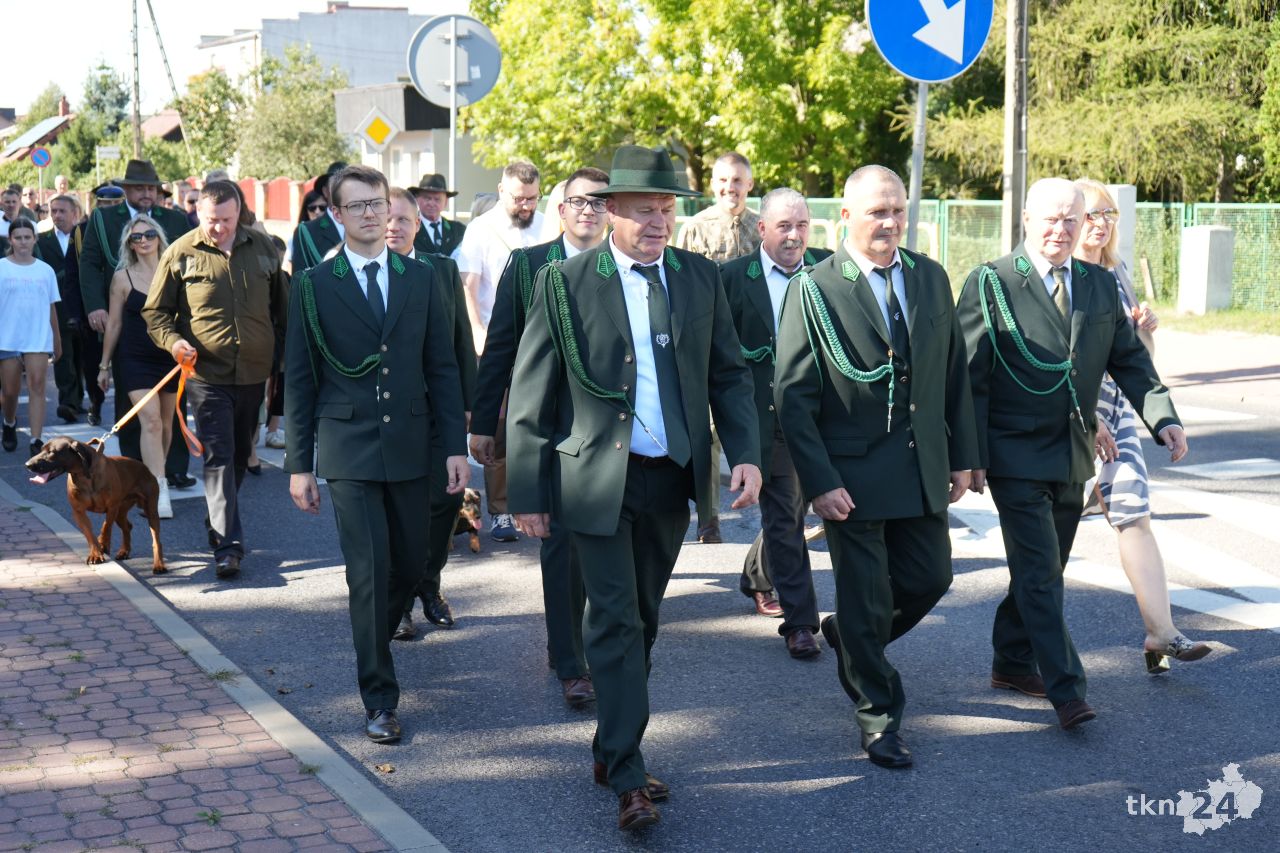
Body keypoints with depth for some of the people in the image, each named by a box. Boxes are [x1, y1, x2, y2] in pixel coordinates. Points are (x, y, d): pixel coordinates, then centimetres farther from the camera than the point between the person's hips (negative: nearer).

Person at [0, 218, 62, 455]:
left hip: (38, 339, 1)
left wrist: (57, 341, 14)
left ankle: (36, 441, -10)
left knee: (37, 386, -10)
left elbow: (52, 308, 11)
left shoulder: (45, 270, 6)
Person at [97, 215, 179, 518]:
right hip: (136, 360, -2)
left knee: (165, 423, 10)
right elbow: (114, 323, 6)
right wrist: (105, 365, 10)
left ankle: (151, 479, 28)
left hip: (170, 357, 2)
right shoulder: (123, 277, 0)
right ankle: (159, 493, -18)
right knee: (150, 422, -14)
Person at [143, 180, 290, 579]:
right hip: (207, 372, -4)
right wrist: (172, 340, -15)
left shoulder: (262, 247, 6)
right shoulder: (181, 253, -2)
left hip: (253, 371, 4)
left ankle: (218, 523, 35)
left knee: (240, 455, 16)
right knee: (218, 457, -9)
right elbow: (155, 311, 3)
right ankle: (227, 544, -11)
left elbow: (281, 305, 15)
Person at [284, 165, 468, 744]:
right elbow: (298, 380, 1)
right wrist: (299, 463, -1)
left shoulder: (421, 278, 7)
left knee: (410, 564, 10)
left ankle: (372, 639, 39)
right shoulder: (314, 286, 0)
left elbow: (442, 367, 7)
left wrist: (455, 445, 1)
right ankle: (379, 698, 5)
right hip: (348, 451, -3)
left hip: (410, 447, 3)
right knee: (369, 572, -5)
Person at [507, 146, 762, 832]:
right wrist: (529, 493, -5)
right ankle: (627, 779, 1)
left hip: (673, 478, 4)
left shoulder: (701, 278, 5)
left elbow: (728, 374, 10)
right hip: (598, 480, -4)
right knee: (616, 622, -5)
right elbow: (530, 397, -3)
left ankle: (612, 751, 29)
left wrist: (745, 453, -5)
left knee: (640, 620, 14)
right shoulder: (564, 283, -6)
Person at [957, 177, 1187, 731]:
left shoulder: (1100, 285, 8)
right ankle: (1065, 691, -6)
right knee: (1039, 573, -8)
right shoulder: (991, 284, -8)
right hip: (1016, 456, -6)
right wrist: (971, 456, -13)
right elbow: (969, 377, -9)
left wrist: (1163, 417, -7)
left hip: (1073, 456, 6)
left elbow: (1130, 361, 9)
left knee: (1044, 569, 15)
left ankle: (1012, 663, 31)